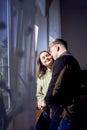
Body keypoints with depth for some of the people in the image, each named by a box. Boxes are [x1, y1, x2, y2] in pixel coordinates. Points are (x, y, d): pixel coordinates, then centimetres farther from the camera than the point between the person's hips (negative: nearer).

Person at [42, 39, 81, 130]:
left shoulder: (61, 60, -14)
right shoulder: (73, 61, 14)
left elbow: (55, 85, -20)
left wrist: (46, 101, -3)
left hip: (62, 111, -9)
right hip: (71, 109, 9)